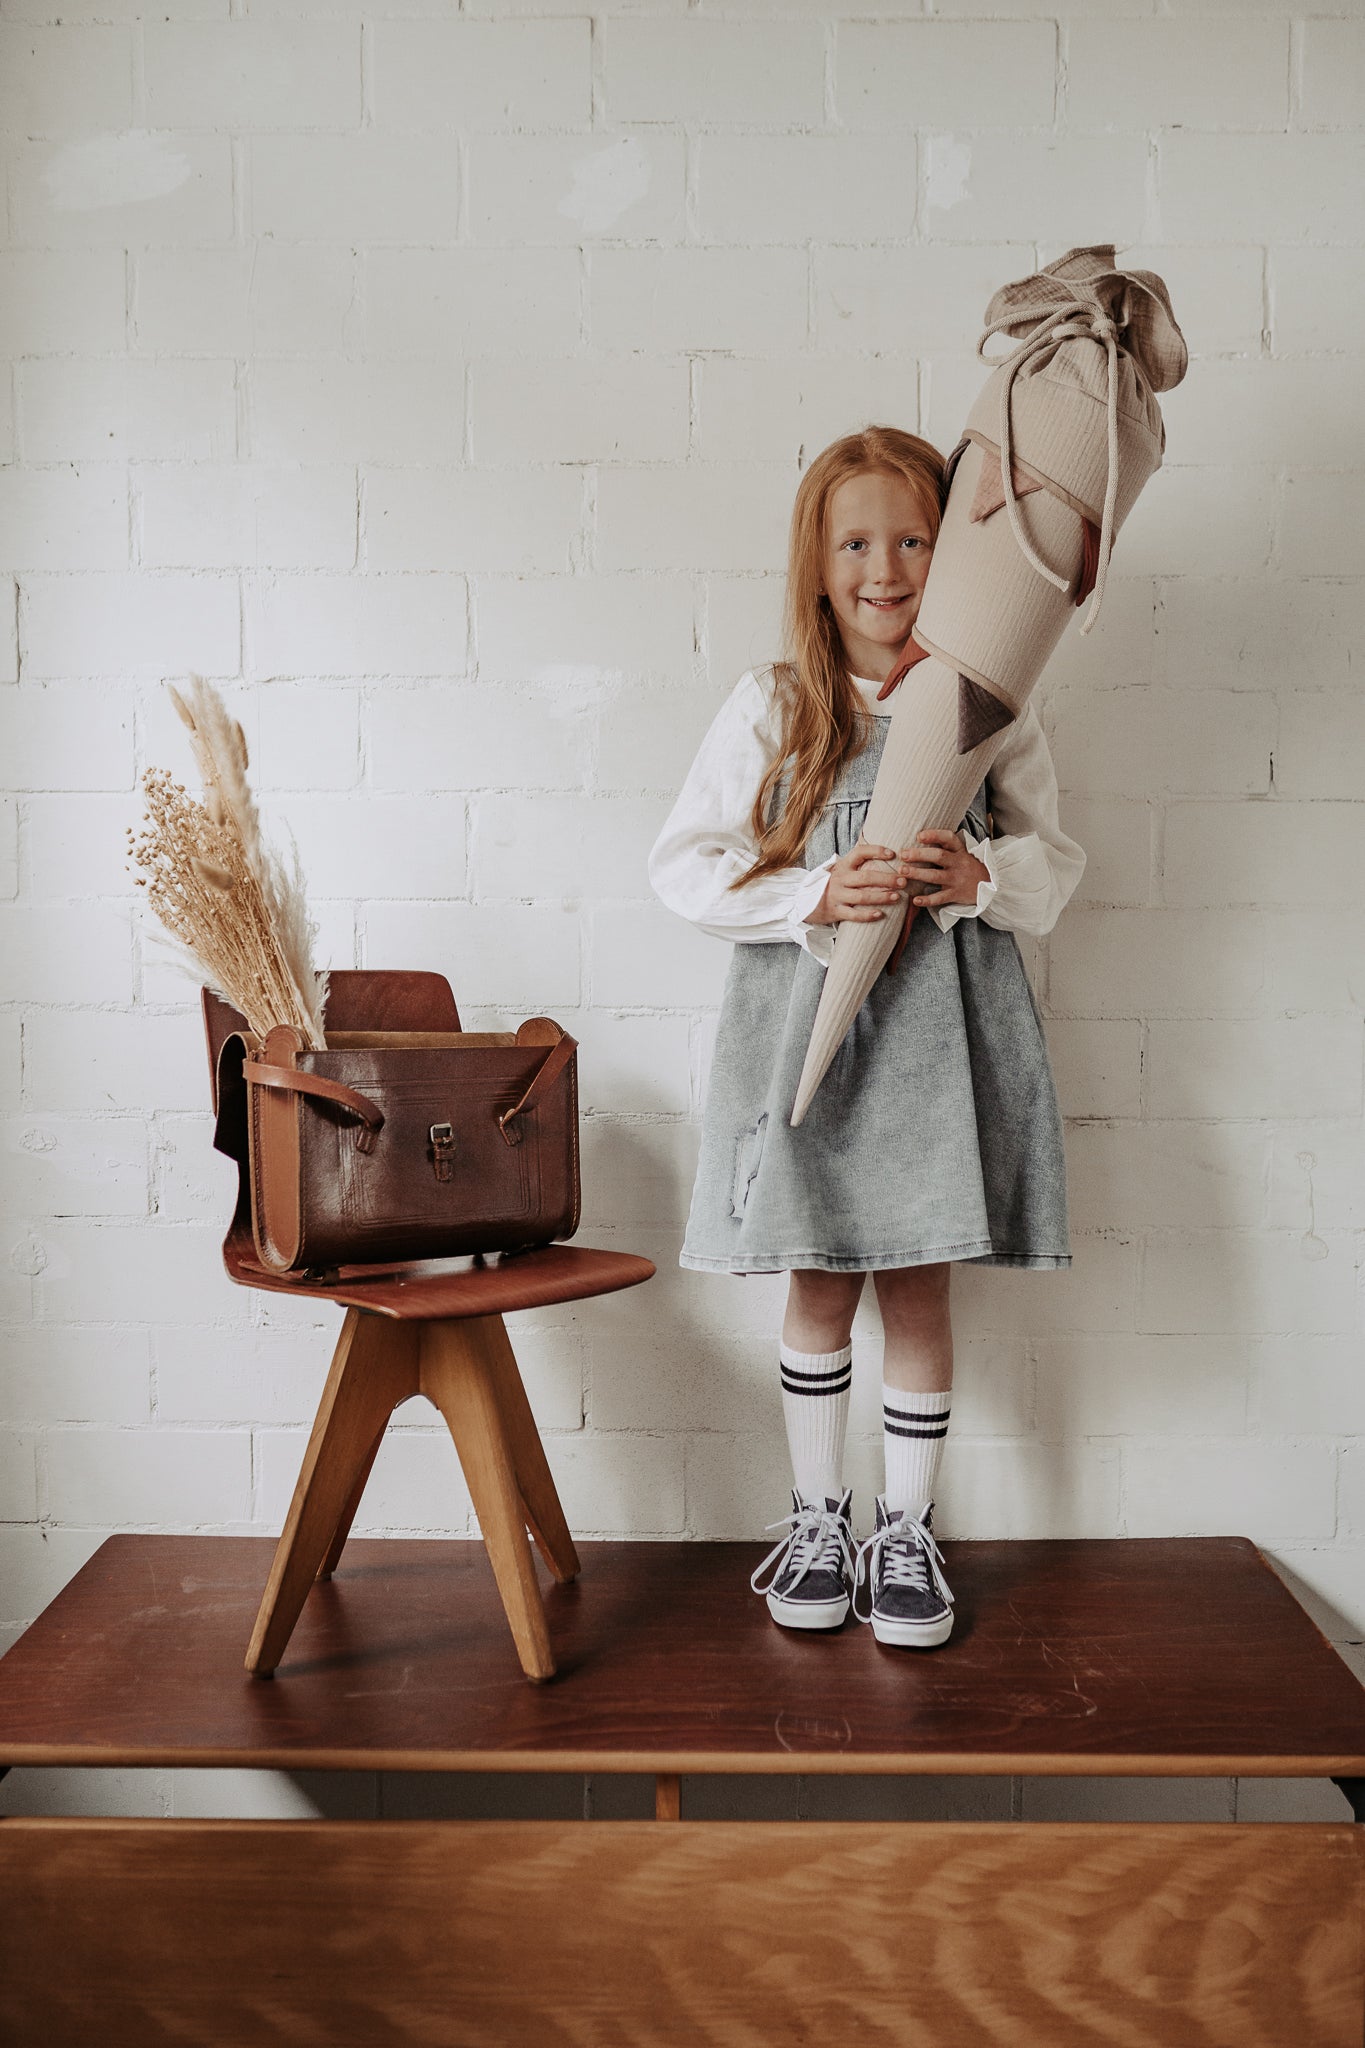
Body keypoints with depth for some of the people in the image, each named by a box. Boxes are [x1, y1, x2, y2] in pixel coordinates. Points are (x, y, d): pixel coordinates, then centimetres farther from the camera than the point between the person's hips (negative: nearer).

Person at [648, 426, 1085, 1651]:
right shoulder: (772, 706, 0)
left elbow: (1058, 859, 8)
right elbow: (685, 868, -3)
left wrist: (979, 876, -14)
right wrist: (816, 895, -17)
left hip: (943, 1019, 1)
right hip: (805, 1012, 0)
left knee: (920, 1284, 7)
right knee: (820, 1285, 9)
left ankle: (909, 1531, 25)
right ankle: (818, 1518, 29)